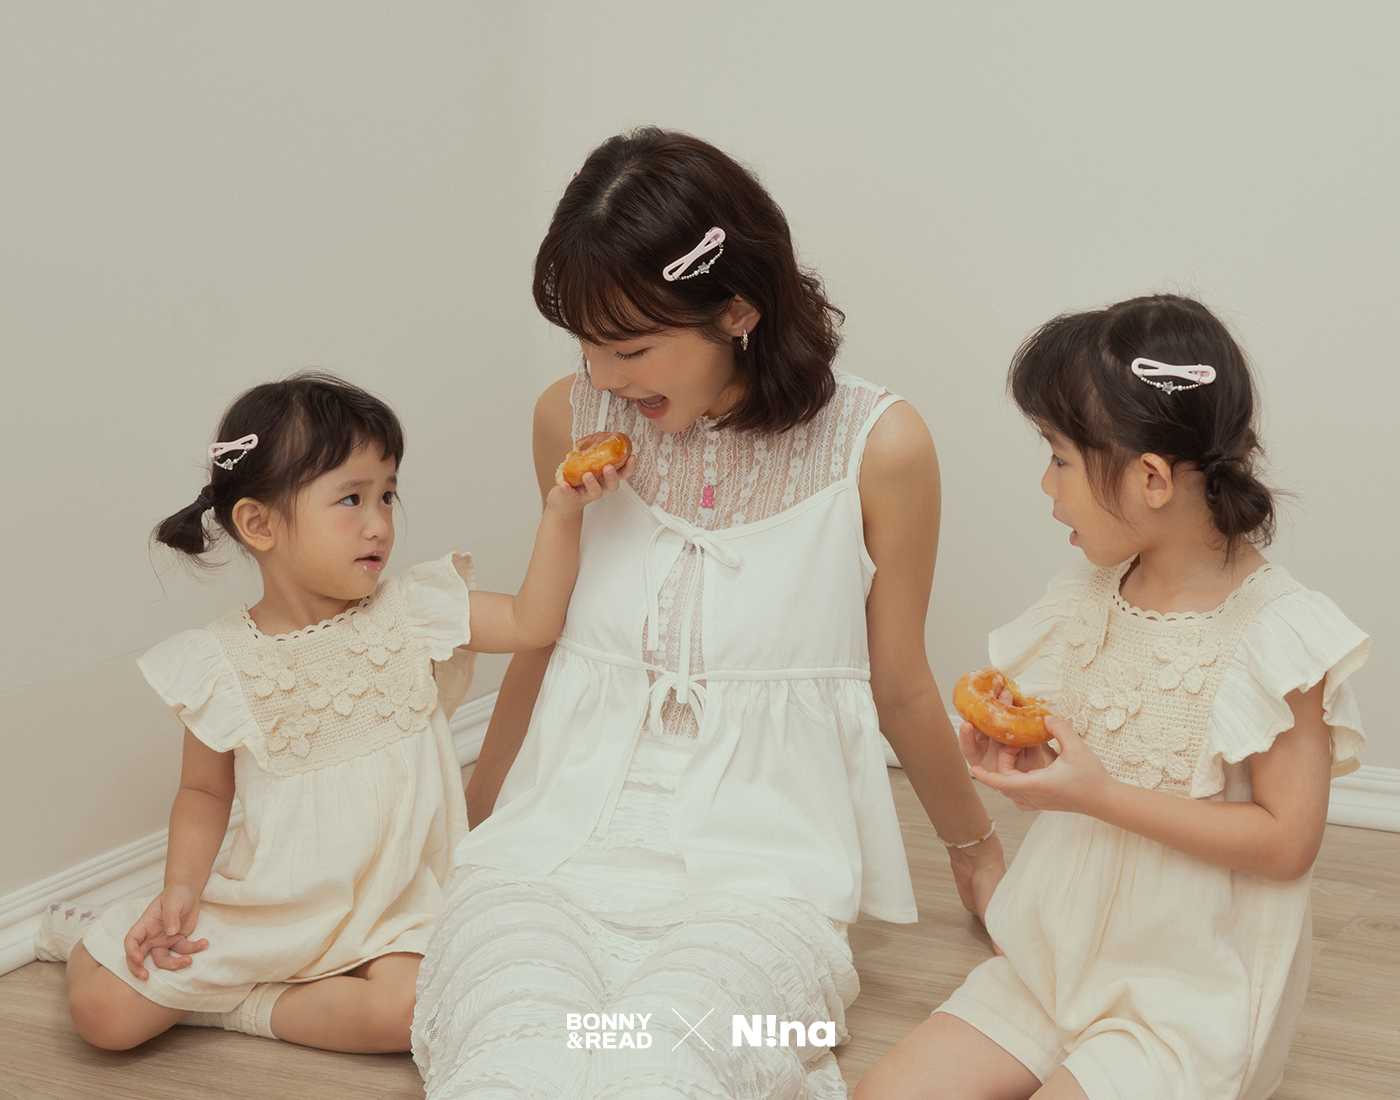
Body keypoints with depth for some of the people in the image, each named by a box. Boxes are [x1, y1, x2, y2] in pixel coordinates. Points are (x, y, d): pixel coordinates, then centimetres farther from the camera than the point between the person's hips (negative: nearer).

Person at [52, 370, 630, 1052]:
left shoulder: (410, 612, -4)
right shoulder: (219, 664, -5)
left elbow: (531, 620, -8)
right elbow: (205, 791, 5)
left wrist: (561, 513, -20)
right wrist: (180, 889, -9)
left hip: (394, 907, 1)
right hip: (265, 904, 0)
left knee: (410, 1010, -30)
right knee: (101, 1010, -9)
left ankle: (247, 1005, -5)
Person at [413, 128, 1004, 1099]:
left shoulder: (878, 446, -6)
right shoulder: (573, 419, 3)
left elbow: (898, 686, 8)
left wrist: (977, 852, 21)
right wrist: (474, 819, 30)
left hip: (762, 853, -2)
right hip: (566, 832, 3)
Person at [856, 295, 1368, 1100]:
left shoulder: (1278, 633, -17)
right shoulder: (1090, 596, 2)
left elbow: (1288, 840, -19)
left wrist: (1098, 794, -24)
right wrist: (1016, 747, -7)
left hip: (1191, 998, -6)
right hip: (1055, 964, 6)